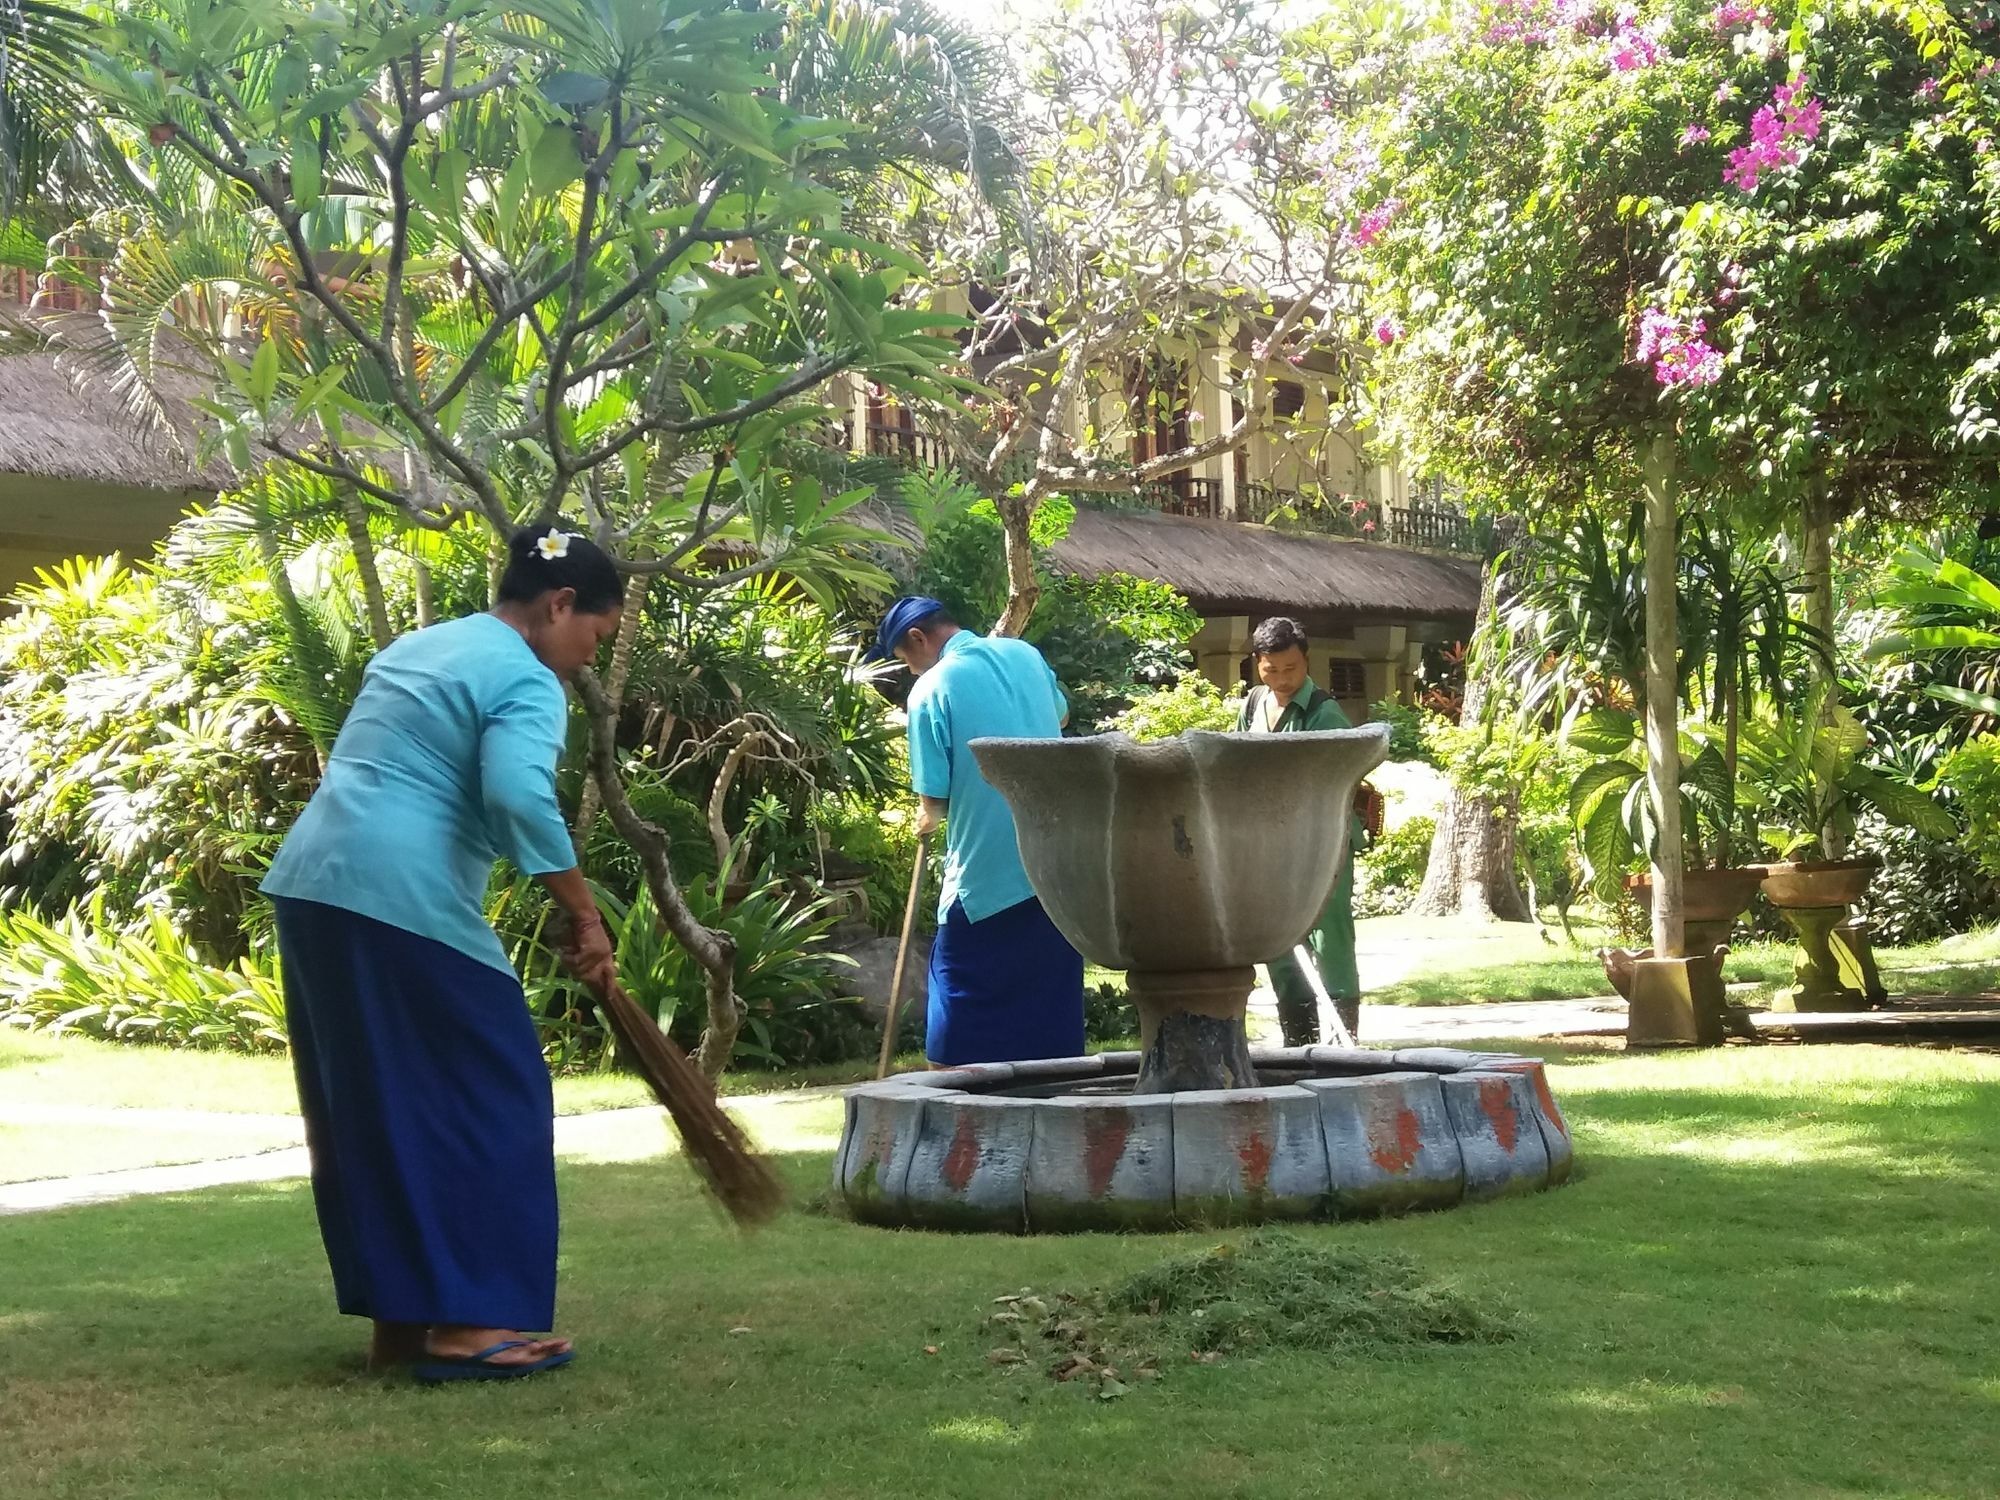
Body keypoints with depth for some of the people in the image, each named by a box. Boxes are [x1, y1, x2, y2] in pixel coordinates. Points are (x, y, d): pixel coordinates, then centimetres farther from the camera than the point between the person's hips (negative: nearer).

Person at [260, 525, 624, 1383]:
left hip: (312, 884, 9)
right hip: (403, 901, -9)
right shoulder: (527, 682, -5)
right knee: (486, 1102, -1)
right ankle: (465, 1324, -2)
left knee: (368, 1110, 13)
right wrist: (584, 917, -16)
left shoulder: (418, 647, 24)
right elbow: (518, 798, -22)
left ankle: (397, 1317, 17)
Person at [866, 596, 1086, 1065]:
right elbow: (1061, 716, 29)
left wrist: (929, 819, 12)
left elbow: (935, 799, -9)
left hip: (987, 875, -6)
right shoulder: (1024, 655, 8)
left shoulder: (931, 690, -11)